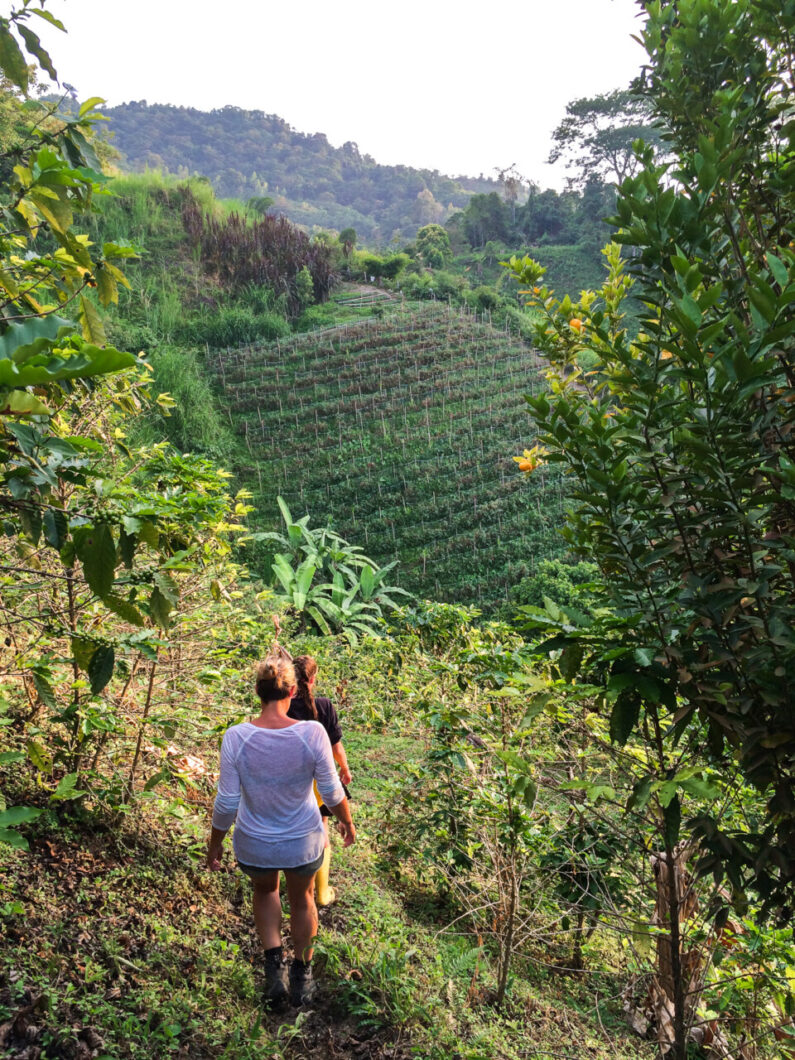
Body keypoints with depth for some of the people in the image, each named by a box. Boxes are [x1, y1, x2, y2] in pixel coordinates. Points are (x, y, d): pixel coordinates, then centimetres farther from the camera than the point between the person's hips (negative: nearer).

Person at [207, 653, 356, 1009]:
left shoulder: (236, 737, -23)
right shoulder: (312, 733, -24)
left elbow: (227, 802, -14)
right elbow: (332, 793, -13)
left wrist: (214, 843, 4)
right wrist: (347, 821, 8)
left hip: (255, 845, 0)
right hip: (304, 842, 0)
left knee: (265, 890, 35)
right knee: (302, 899, 30)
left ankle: (274, 965, 23)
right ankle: (301, 978, 47)